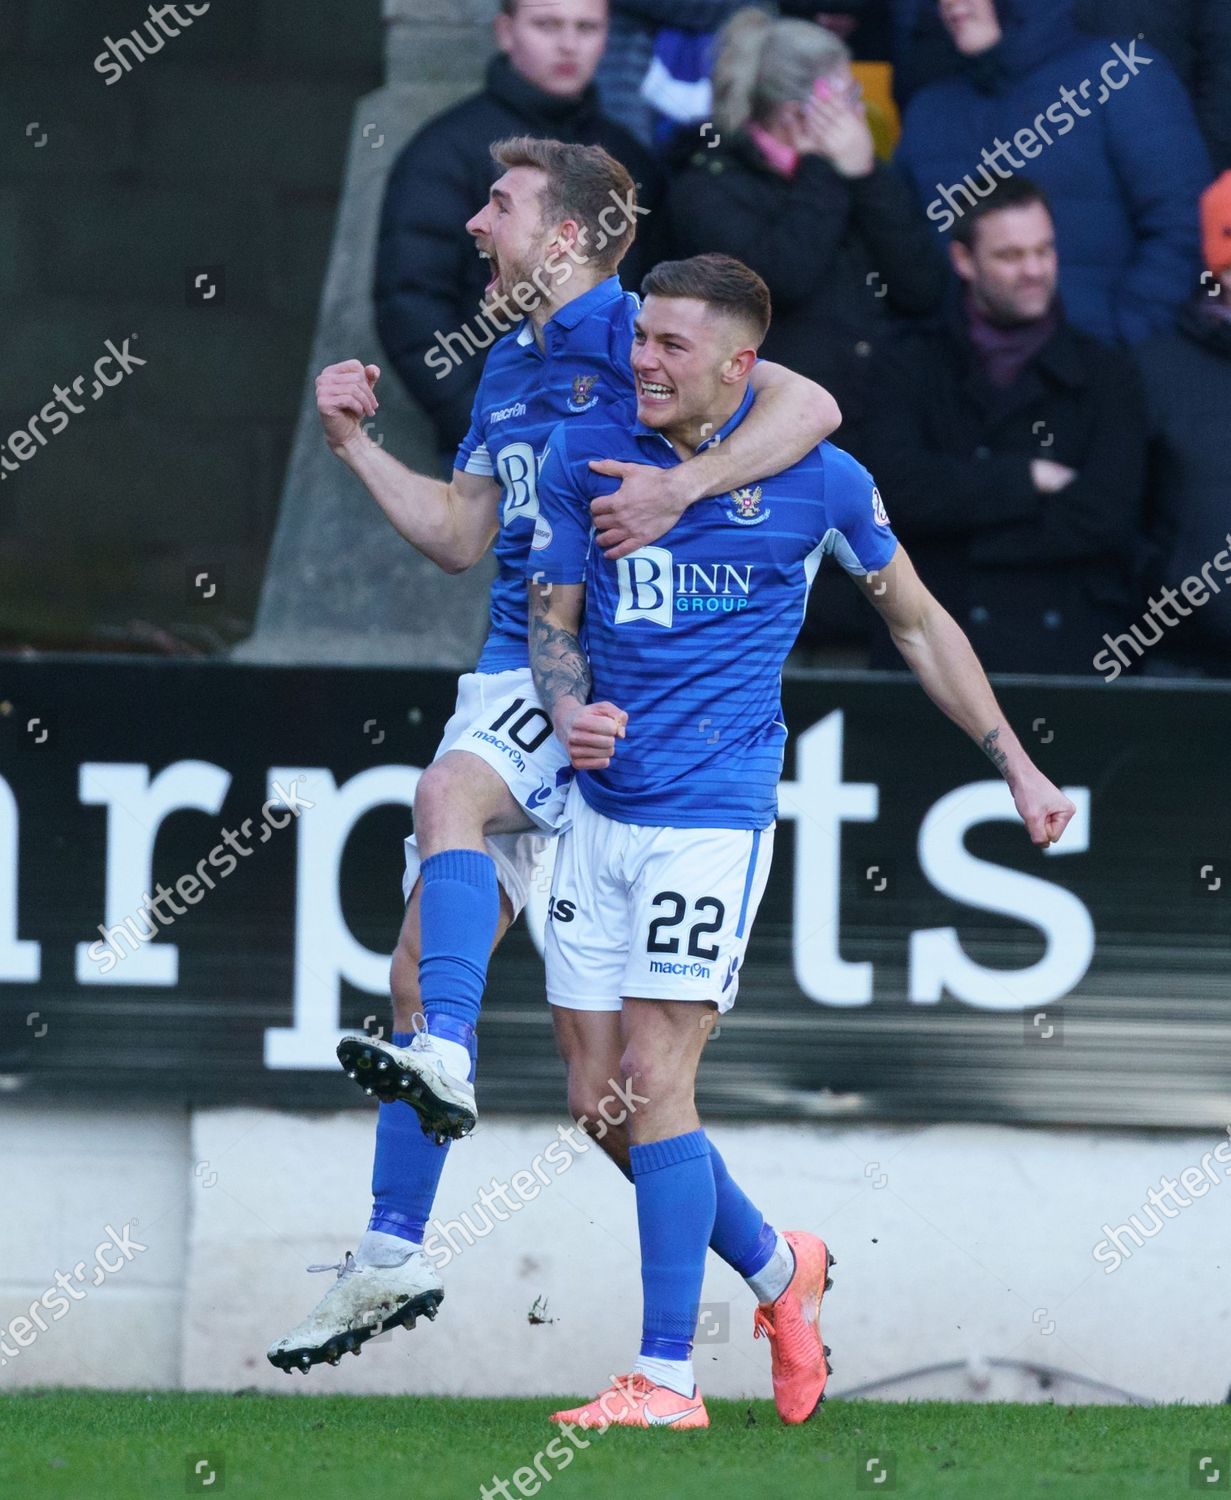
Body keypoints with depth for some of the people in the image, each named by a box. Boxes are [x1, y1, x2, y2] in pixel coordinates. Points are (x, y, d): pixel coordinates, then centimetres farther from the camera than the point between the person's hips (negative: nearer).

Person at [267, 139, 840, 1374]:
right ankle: (392, 1257, 8)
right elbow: (462, 535, 26)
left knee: (448, 794, -35)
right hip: (514, 669, 8)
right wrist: (357, 446, 17)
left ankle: (443, 1062, -47)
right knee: (421, 964, 4)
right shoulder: (508, 367, 19)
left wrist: (681, 487, -30)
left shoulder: (633, 332, -7)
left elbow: (810, 405, -20)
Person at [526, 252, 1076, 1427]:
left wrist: (1015, 764, 13)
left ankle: (667, 1375, -10)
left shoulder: (817, 480, -3)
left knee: (655, 1084, -13)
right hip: (600, 804, 5)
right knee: (596, 1098, 4)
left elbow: (918, 623, 11)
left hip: (712, 812, -5)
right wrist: (567, 708, -13)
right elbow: (551, 618, 10)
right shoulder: (585, 456, 4)